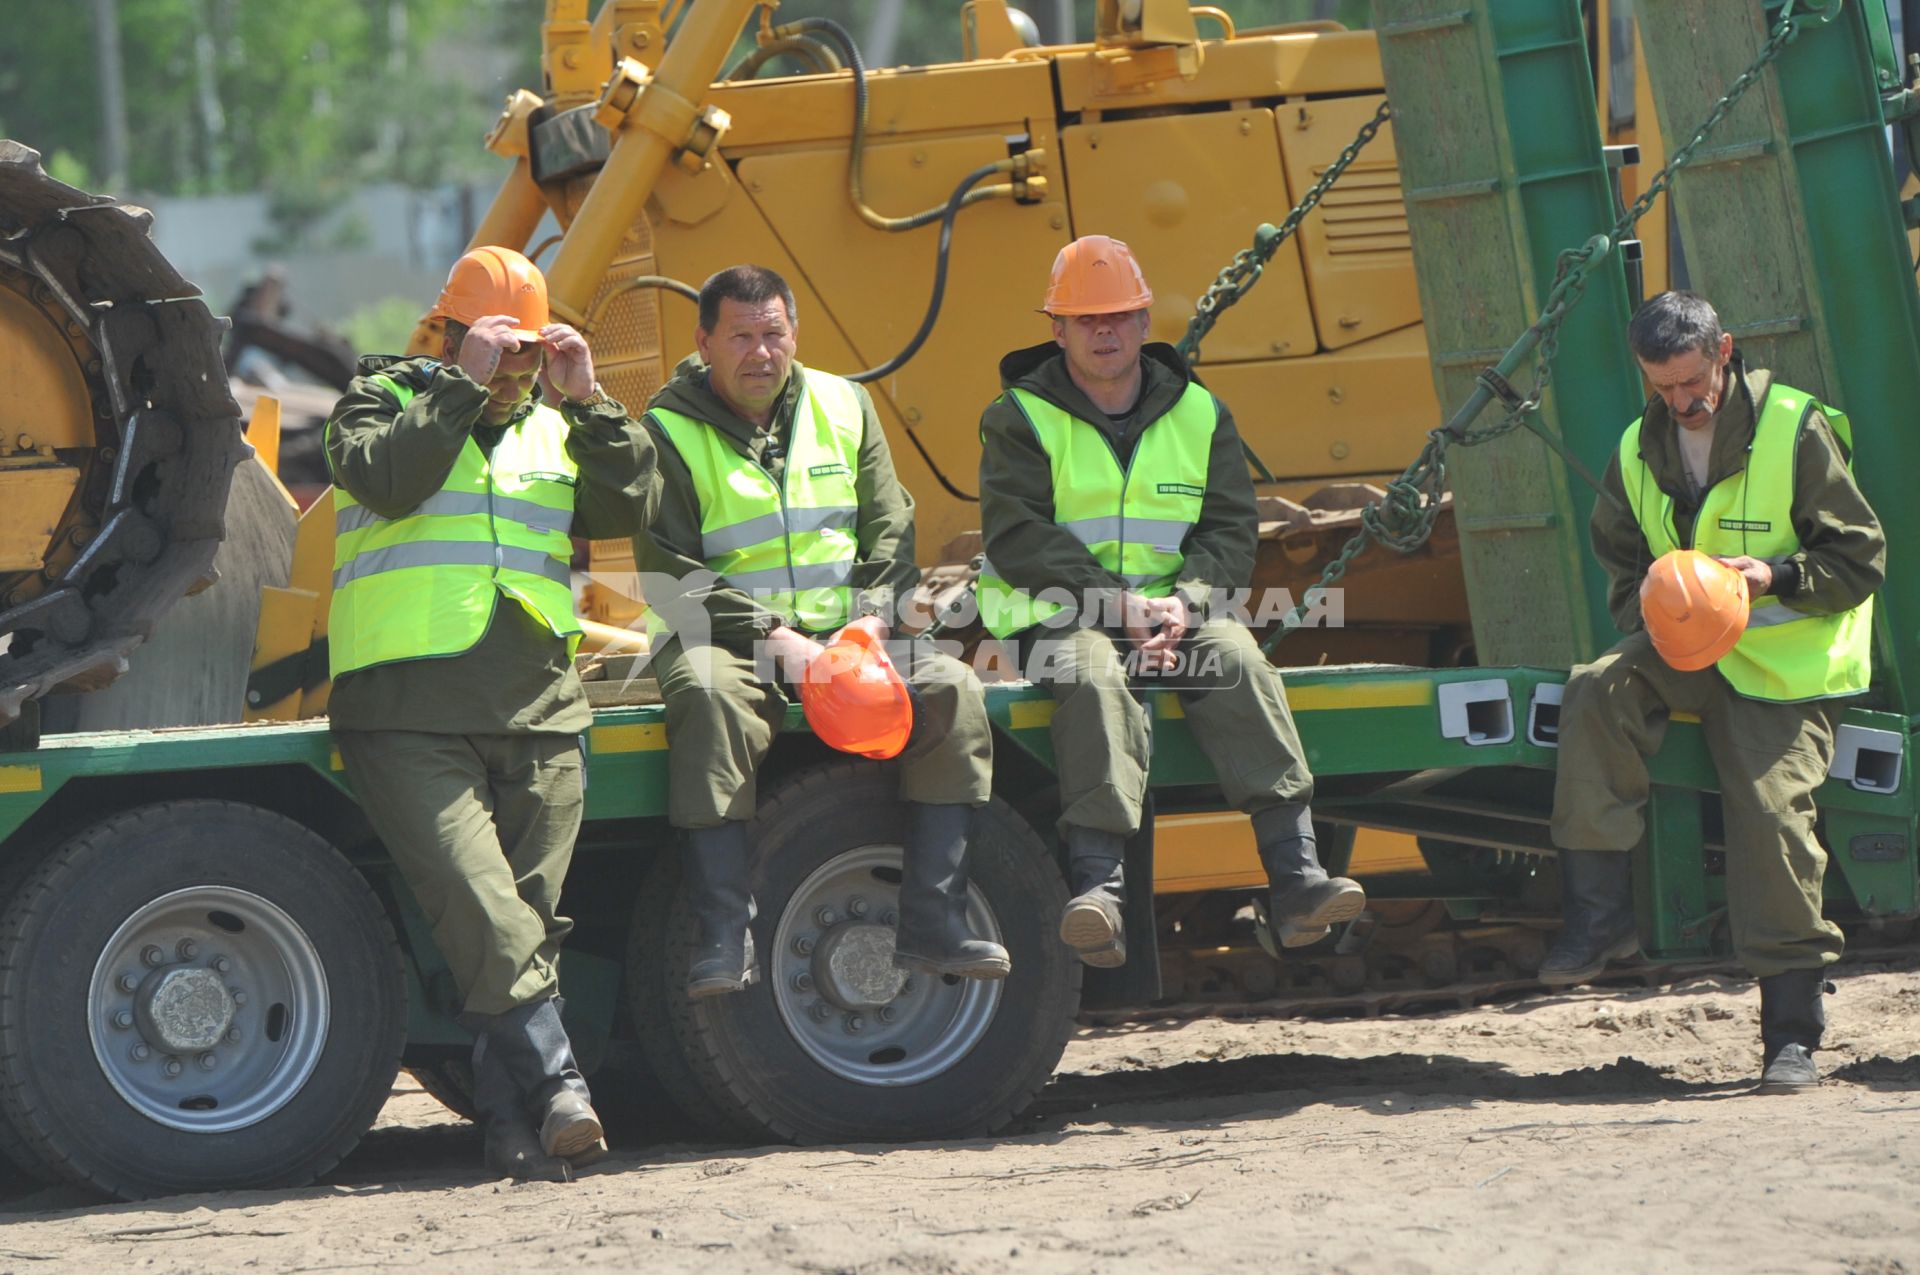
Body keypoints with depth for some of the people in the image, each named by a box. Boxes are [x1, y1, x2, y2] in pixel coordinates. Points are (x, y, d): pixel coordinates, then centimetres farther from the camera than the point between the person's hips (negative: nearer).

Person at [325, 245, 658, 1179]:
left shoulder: (553, 429, 22)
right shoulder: (383, 401, 10)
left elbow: (629, 507, 7)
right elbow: (383, 479, -11)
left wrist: (586, 401, -1)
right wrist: (464, 386, -11)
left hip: (538, 715, 4)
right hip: (411, 710, -4)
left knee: (525, 916, 1)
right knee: (487, 913, -19)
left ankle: (514, 1128, 4)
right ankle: (557, 1088, -26)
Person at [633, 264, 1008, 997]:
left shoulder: (844, 407, 12)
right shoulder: (669, 433, -2)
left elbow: (891, 532, 10)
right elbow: (670, 575, -9)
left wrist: (872, 615, -10)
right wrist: (771, 636, -20)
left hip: (841, 633, 4)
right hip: (727, 634, -4)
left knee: (951, 690, -21)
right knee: (710, 696, -38)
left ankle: (931, 924, -21)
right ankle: (723, 939, -40)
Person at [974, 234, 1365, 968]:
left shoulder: (1198, 414, 14)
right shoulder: (1020, 419, 4)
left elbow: (1230, 529, 7)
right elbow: (1017, 538, -8)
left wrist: (1186, 602, -15)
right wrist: (1120, 605, -19)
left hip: (1173, 608, 3)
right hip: (1059, 612, -3)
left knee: (1239, 661, -28)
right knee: (1094, 679, -36)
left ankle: (1296, 878, -39)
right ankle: (1099, 887, -51)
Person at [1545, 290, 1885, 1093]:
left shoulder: (1796, 432, -8)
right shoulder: (1640, 451, 8)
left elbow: (1860, 560, -7)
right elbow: (1623, 566, 17)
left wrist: (1778, 576, -24)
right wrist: (1650, 612, -6)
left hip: (1785, 666, -4)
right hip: (1686, 653, 5)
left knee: (1772, 814, -17)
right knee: (1597, 692, -24)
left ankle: (1792, 1033, -8)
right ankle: (1598, 915, -21)